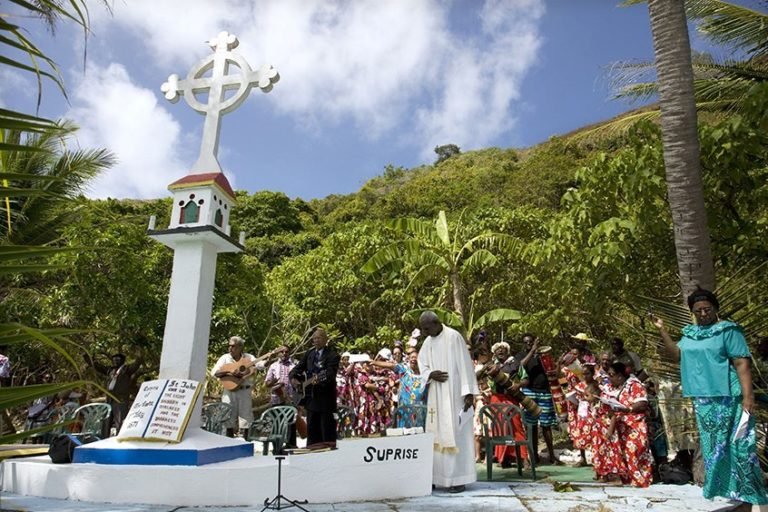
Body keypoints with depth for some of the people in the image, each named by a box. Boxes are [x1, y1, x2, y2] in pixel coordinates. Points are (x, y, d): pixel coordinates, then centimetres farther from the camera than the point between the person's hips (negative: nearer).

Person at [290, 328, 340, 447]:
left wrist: (319, 378, -42)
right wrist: (295, 377, -14)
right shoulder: (309, 353, 10)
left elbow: (330, 374, -23)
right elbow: (299, 367, 7)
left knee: (327, 428, 1)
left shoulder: (333, 355, -11)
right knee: (311, 427, 15)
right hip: (311, 396, 7)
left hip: (326, 398, -6)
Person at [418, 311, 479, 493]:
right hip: (436, 396, 6)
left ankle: (458, 479, 4)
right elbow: (422, 364, 13)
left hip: (454, 395, -6)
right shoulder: (428, 342, 9)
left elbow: (464, 364, -12)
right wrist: (430, 374, -10)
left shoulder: (454, 337, -11)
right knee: (437, 435, 8)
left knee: (455, 434, -3)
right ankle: (437, 476, 16)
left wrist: (469, 392, -15)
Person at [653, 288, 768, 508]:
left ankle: (746, 493, 10)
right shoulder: (690, 333, 12)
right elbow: (677, 355, 3)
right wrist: (662, 330, -3)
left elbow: (742, 363, -11)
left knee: (736, 444, -2)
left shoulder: (728, 330, -5)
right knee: (712, 445, 12)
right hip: (703, 399, 6)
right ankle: (719, 489, 23)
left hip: (727, 398, -5)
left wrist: (747, 396, -19)